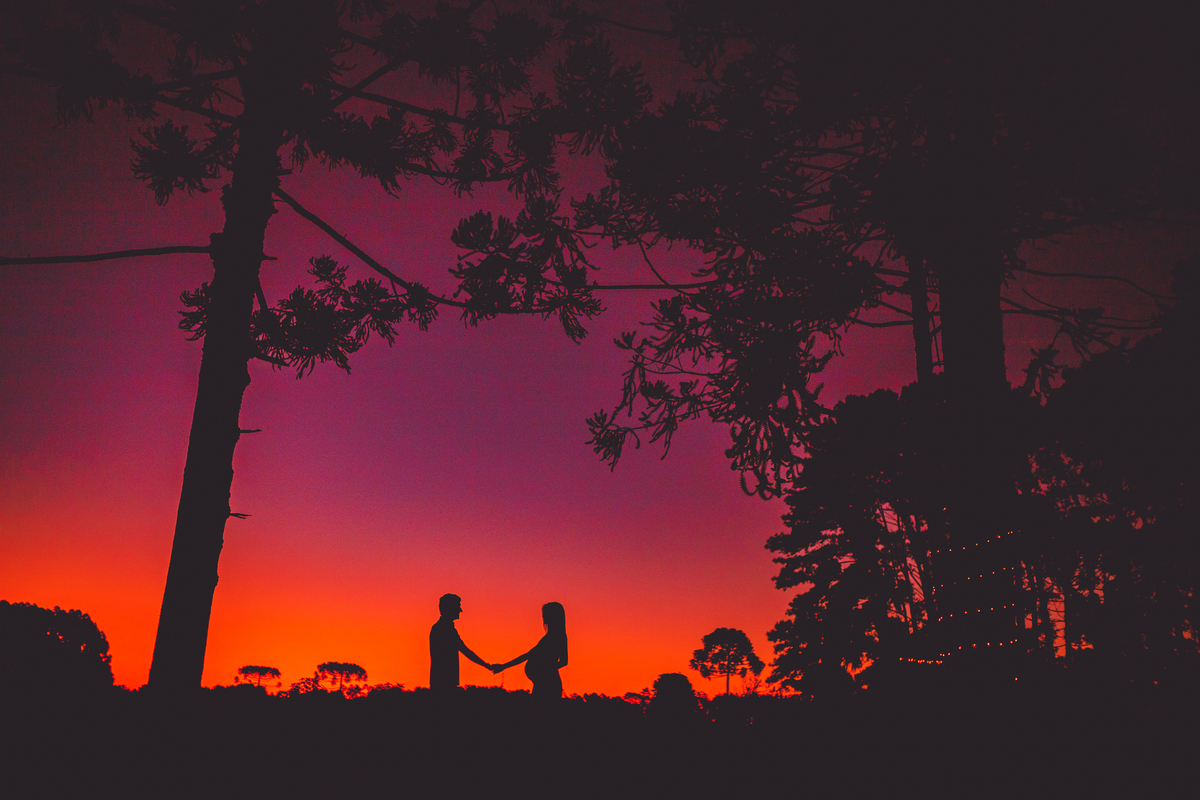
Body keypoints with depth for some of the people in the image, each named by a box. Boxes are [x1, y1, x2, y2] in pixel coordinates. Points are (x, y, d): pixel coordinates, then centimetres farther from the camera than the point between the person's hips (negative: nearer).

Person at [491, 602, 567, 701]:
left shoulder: (550, 638, -17)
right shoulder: (561, 637, 11)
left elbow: (529, 655, -17)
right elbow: (564, 661, 21)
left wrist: (503, 666, -12)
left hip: (545, 685, -9)